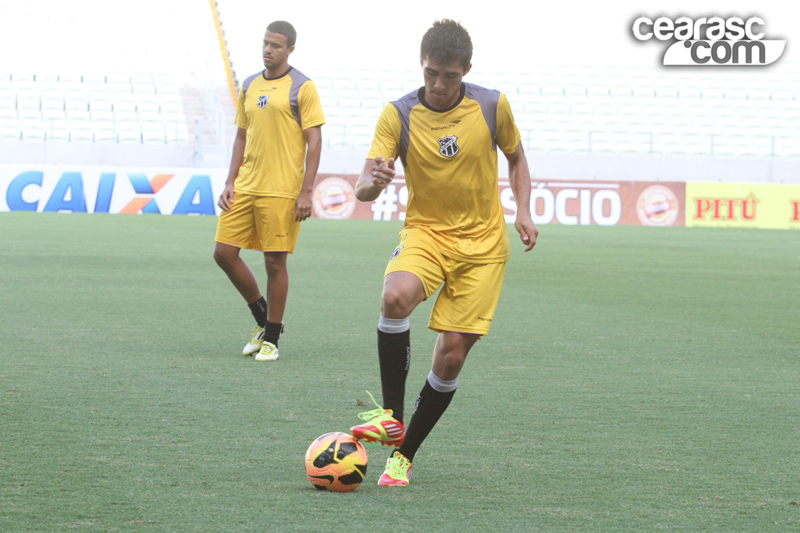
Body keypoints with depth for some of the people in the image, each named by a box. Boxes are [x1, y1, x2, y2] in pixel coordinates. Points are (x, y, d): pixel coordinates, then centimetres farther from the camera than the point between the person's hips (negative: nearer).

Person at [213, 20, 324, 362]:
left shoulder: (302, 88, -4)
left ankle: (271, 339, 9)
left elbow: (314, 141, -6)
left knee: (275, 261, -3)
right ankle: (263, 318, 21)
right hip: (244, 188, 6)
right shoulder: (249, 86, 14)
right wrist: (230, 182, 10)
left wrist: (306, 192, -12)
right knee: (224, 253, 2)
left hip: (280, 191, -6)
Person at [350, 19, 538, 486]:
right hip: (425, 233, -1)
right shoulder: (398, 115, -8)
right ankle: (391, 418, -22)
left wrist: (524, 212, -1)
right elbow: (363, 188, -11)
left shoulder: (493, 106, -5)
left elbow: (516, 158, 14)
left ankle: (404, 455, 12)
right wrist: (374, 182, -36)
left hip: (483, 245, 1)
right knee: (396, 297, -34)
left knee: (451, 356, -5)